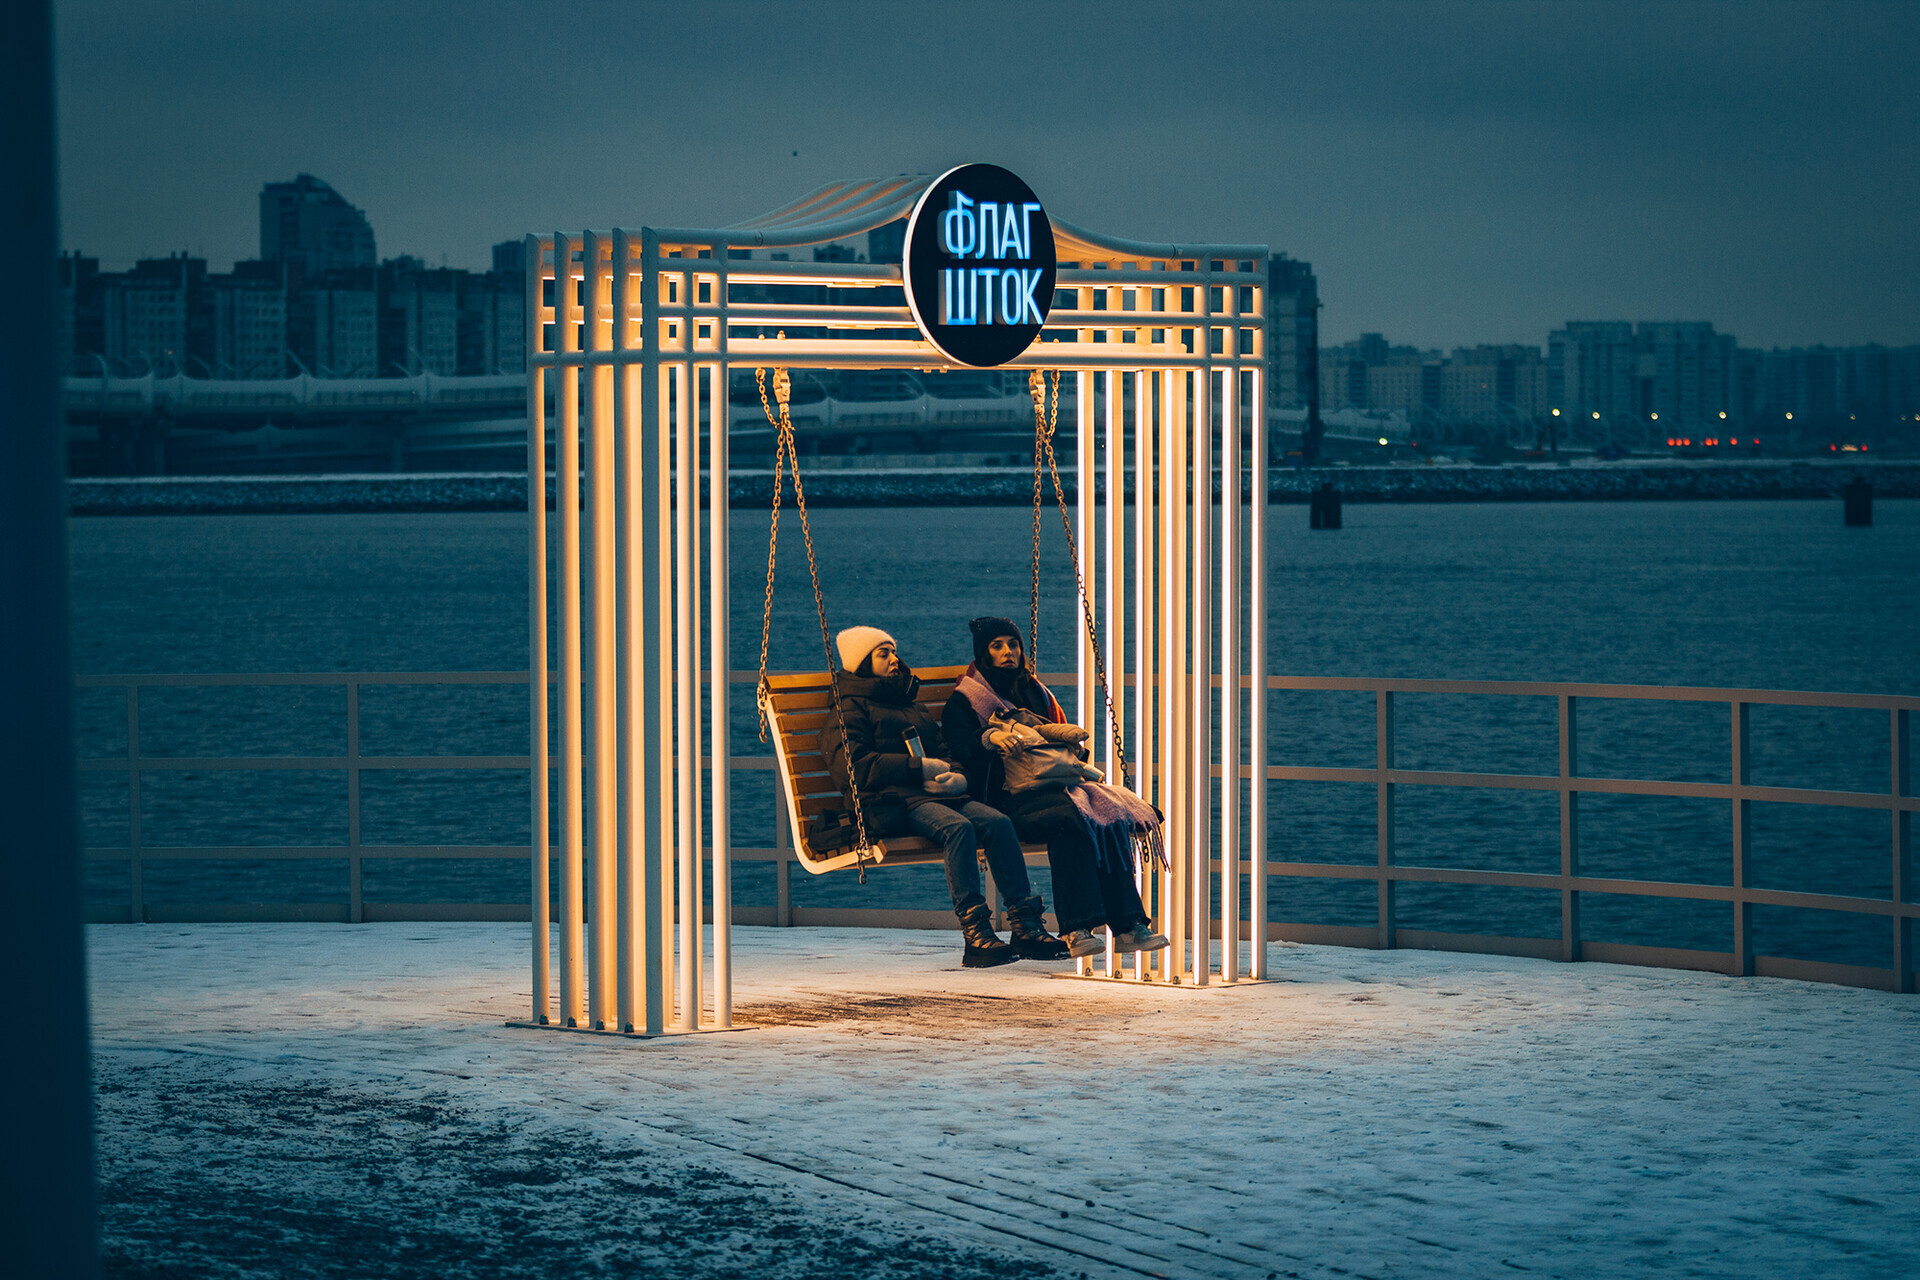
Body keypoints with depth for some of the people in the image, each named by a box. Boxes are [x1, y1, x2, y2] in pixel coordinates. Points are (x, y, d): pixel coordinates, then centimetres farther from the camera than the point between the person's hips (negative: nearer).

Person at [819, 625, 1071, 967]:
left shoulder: (914, 709, 34)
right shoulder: (850, 709, 10)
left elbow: (946, 754, 26)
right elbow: (853, 767, -7)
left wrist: (958, 778, 0)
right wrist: (921, 767, -7)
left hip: (937, 794, 7)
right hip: (892, 804, -7)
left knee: (997, 821, -22)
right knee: (958, 827, -34)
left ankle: (1025, 926, -30)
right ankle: (975, 935, -40)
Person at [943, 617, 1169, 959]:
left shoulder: (1035, 693, 27)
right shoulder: (965, 700, 8)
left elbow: (1066, 735, 28)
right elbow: (961, 749, -11)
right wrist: (990, 737, -30)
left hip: (1052, 784, 6)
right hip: (1007, 798, -6)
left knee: (1111, 815, -25)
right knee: (1070, 817, -36)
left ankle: (1127, 924, -31)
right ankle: (1077, 928, -41)